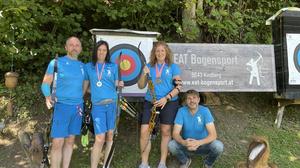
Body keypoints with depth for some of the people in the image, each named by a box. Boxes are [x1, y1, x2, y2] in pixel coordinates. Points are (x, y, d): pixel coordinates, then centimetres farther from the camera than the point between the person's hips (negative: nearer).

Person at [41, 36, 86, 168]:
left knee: (70, 141, 11)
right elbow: (45, 83, -3)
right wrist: (48, 97, -21)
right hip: (62, 106, -4)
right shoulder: (56, 62, -1)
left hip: (78, 107, 4)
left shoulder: (82, 66, 11)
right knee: (58, 143, -6)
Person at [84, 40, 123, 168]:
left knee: (110, 135, 9)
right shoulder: (88, 66, 9)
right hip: (97, 106, -2)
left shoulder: (113, 66, 9)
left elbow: (115, 84, 11)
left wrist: (120, 84, -10)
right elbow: (85, 85, 11)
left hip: (112, 103, 2)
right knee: (100, 138, -9)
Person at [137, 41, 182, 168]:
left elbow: (178, 86, -4)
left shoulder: (173, 67, 1)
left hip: (169, 103, -1)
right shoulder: (149, 66, 8)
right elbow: (141, 86, 8)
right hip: (150, 102, 2)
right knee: (144, 132, -4)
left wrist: (166, 98, -16)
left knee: (165, 132, 7)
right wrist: (144, 74, -11)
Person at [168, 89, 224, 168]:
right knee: (171, 145, -28)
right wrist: (183, 142, -41)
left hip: (202, 144, 0)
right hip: (186, 144, 1)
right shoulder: (181, 111, -15)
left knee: (218, 146, -29)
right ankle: (185, 161, 7)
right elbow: (175, 133, -19)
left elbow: (213, 134, -23)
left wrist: (199, 142, -41)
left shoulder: (205, 111, -17)